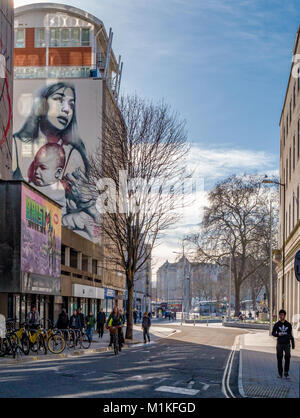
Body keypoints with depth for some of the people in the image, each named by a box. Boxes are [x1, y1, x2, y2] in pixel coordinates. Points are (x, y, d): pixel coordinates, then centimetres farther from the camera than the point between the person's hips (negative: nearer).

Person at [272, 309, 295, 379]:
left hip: (287, 344, 0)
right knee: (279, 358, 3)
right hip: (279, 344, 0)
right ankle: (280, 373, 15)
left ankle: (286, 373, -4)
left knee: (287, 357, -12)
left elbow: (291, 334, 12)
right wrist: (278, 334, -13)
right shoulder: (277, 324, 3)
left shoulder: (288, 325, 5)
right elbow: (273, 333, 8)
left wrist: (293, 344, 10)